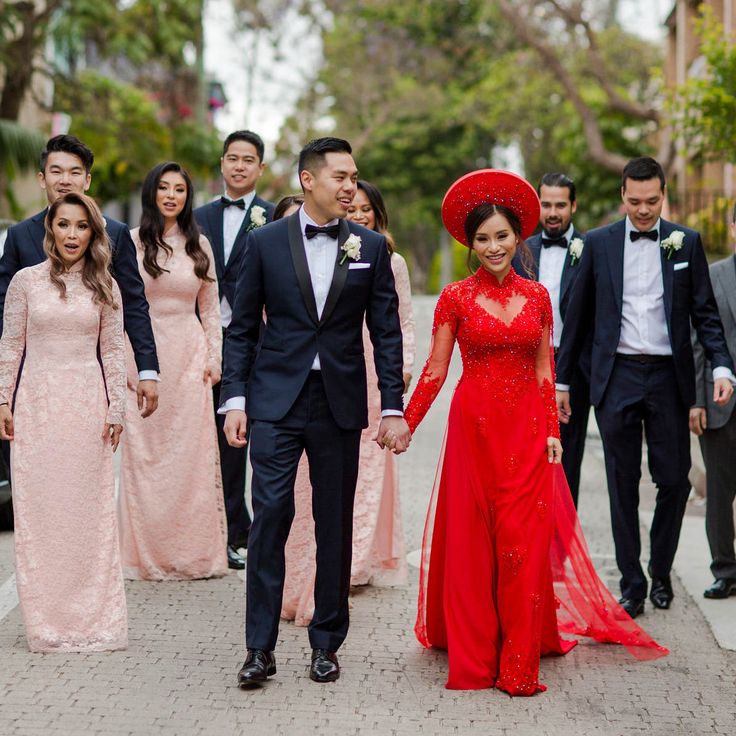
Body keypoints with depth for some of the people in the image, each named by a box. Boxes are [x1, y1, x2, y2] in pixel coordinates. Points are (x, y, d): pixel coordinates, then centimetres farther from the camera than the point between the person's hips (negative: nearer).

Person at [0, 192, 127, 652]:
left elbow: (114, 352, 5)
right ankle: (47, 621, 11)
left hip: (87, 407, 0)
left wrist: (116, 409, 1)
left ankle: (92, 619, 12)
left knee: (90, 510, 3)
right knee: (39, 510, 2)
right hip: (37, 405, 0)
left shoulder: (104, 287, 5)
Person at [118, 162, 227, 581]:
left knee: (192, 453, 3)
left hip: (190, 357, 2)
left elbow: (210, 308, 12)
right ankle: (150, 555, 10)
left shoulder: (198, 244, 9)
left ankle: (194, 553, 11)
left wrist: (214, 359, 5)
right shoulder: (131, 242, -1)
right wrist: (122, 363, -6)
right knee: (145, 455, 0)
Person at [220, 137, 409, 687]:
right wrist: (235, 399, -3)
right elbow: (243, 327, 5)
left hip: (340, 404, 1)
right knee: (270, 515, -6)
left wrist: (393, 409, 0)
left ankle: (326, 643, 19)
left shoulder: (372, 247, 5)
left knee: (336, 525, 7)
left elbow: (386, 332, 5)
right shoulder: (266, 242, 2)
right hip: (276, 400, -1)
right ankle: (260, 647, 1)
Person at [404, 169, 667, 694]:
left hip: (527, 429, 2)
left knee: (524, 541, -2)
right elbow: (435, 370, 1)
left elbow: (545, 371, 9)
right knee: (472, 540, 3)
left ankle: (520, 663, 5)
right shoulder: (456, 298, 0)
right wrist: (404, 426, -5)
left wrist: (553, 432, 2)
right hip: (474, 426, -1)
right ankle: (473, 656, 13)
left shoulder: (537, 297, 6)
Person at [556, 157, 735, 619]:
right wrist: (562, 380, 8)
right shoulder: (599, 243, 4)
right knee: (623, 486, 4)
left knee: (674, 480, 3)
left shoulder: (686, 243, 4)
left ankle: (661, 572, 24)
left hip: (668, 377, 0)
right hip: (617, 377, 0)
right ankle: (632, 583, 12)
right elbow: (579, 317, 9)